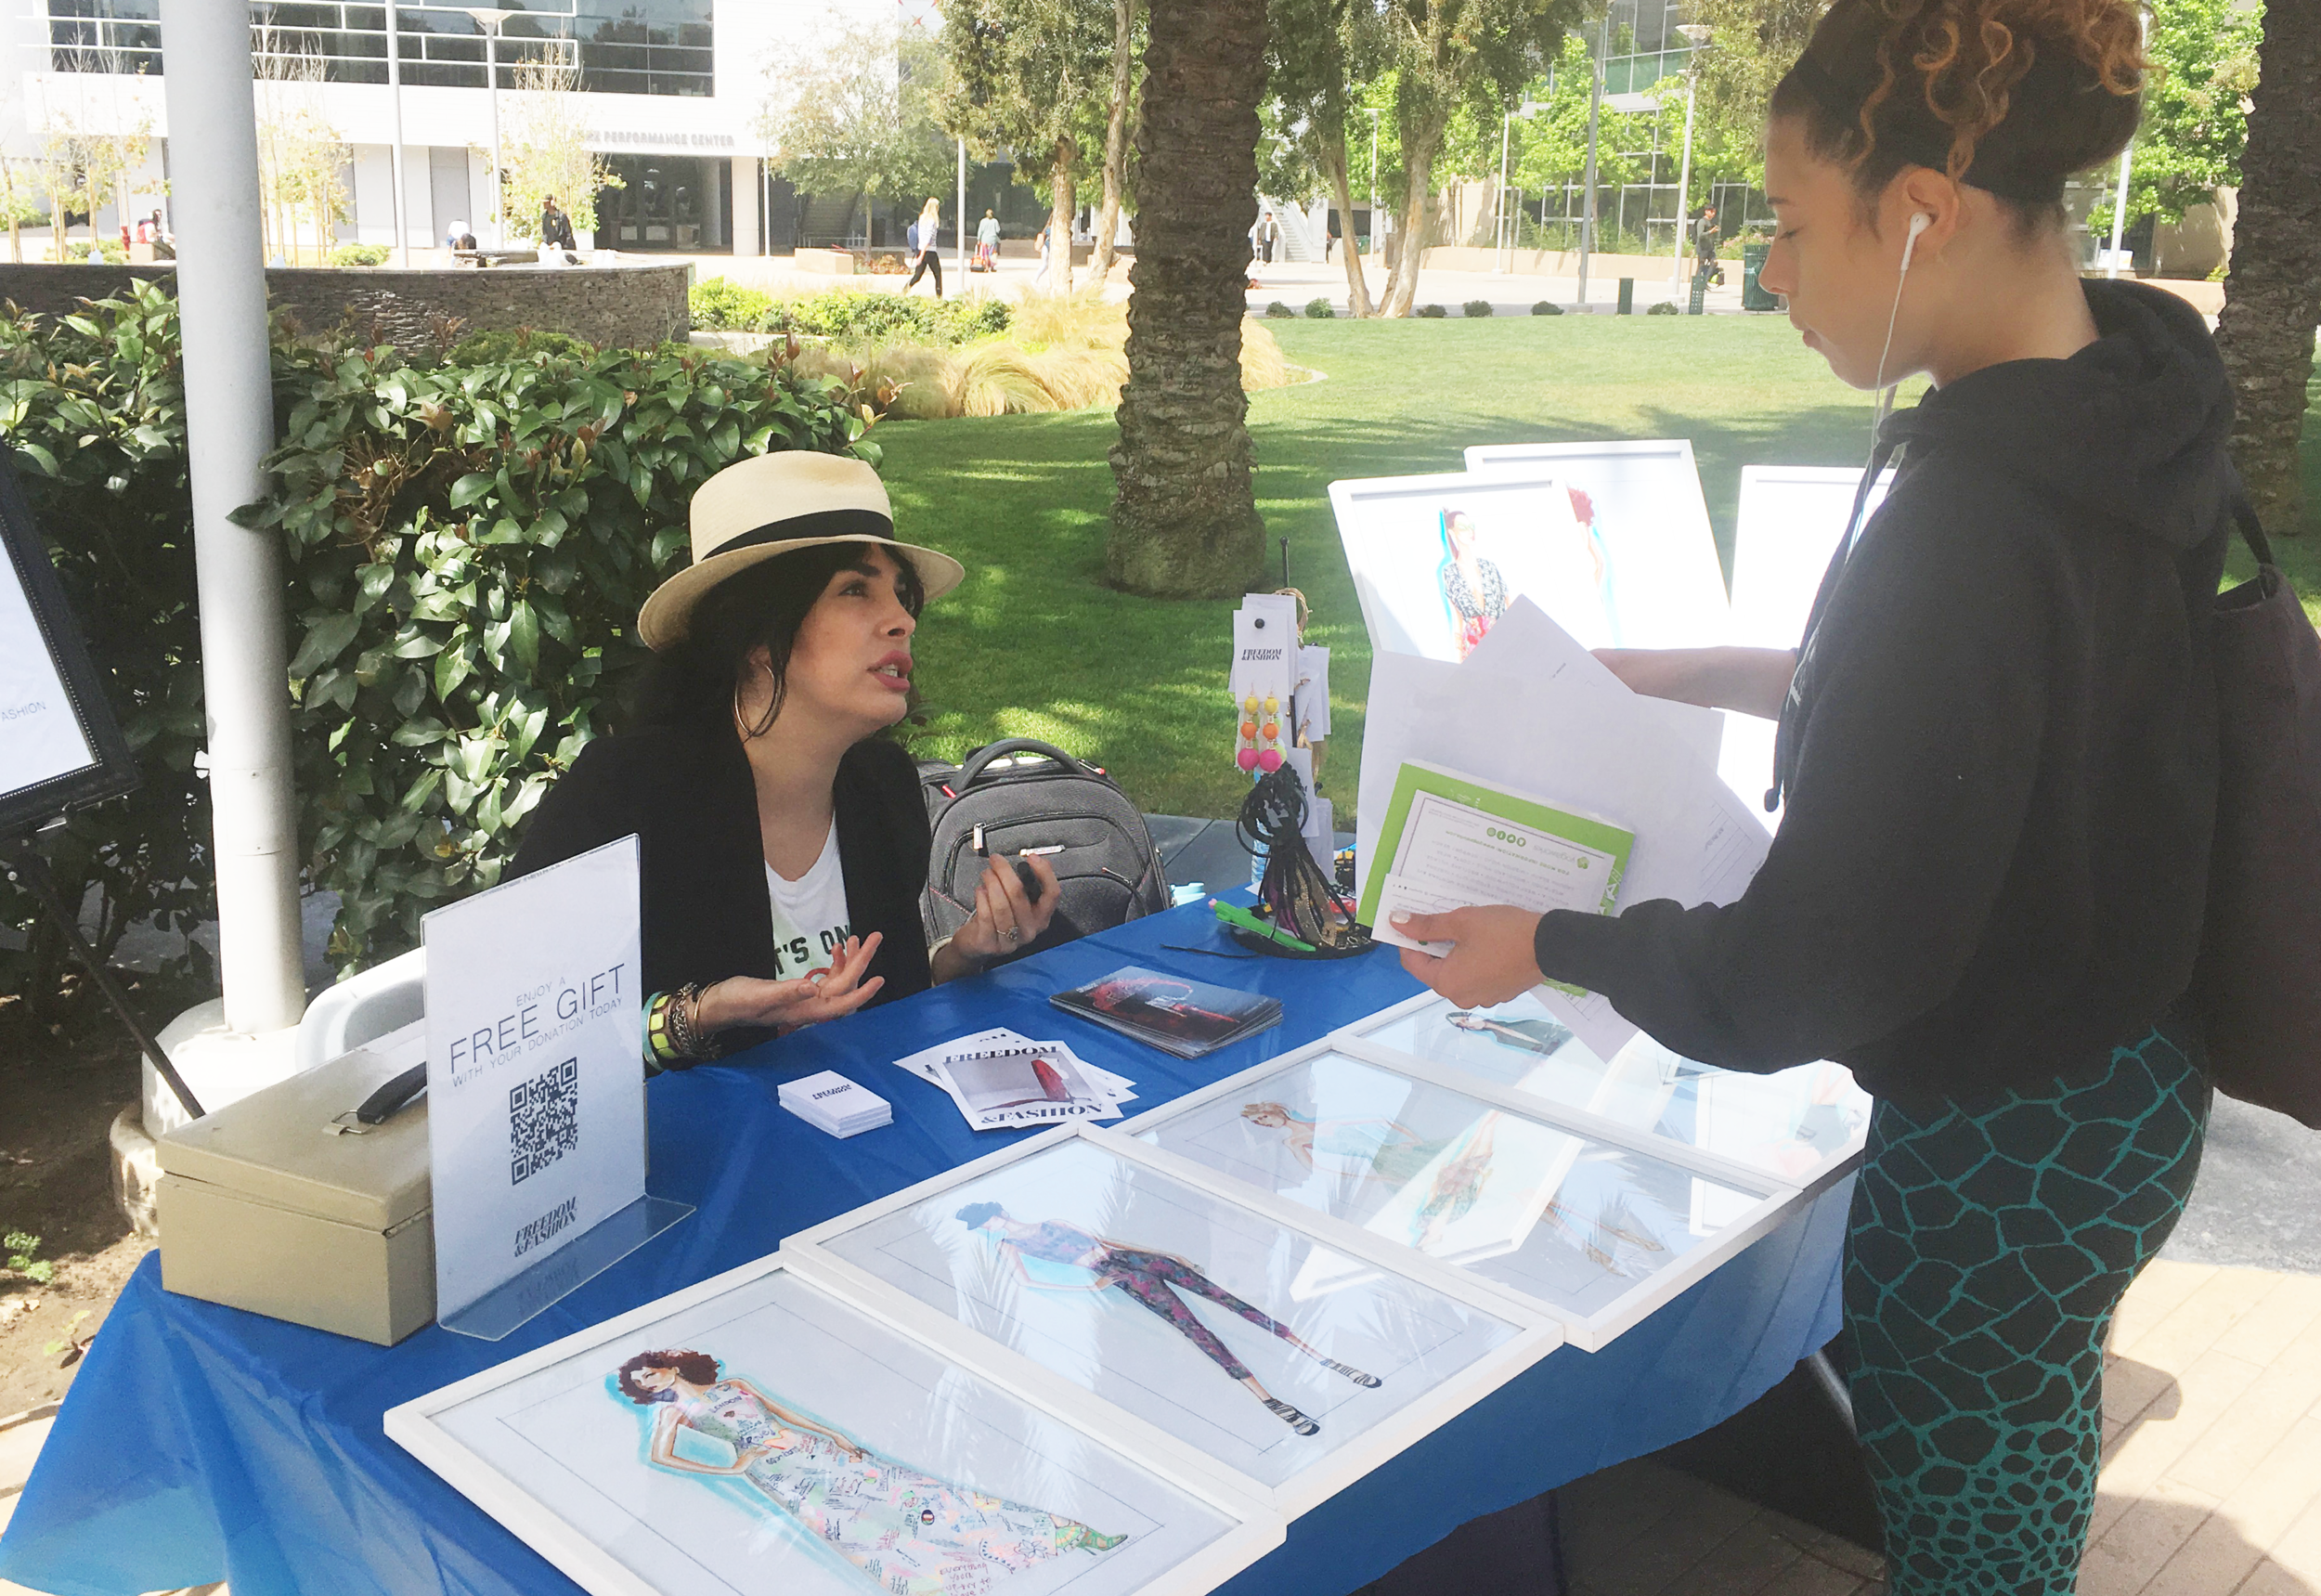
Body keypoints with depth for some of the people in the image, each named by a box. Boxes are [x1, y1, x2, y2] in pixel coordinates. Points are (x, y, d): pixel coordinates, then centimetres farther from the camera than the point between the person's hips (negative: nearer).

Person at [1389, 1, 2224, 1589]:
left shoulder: (1970, 524, -32)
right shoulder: (2138, 394, -4)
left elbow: (1814, 976, -26)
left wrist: (1547, 946, -12)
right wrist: (1710, 674, 13)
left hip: (1997, 1143, -9)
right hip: (2126, 1083, 9)